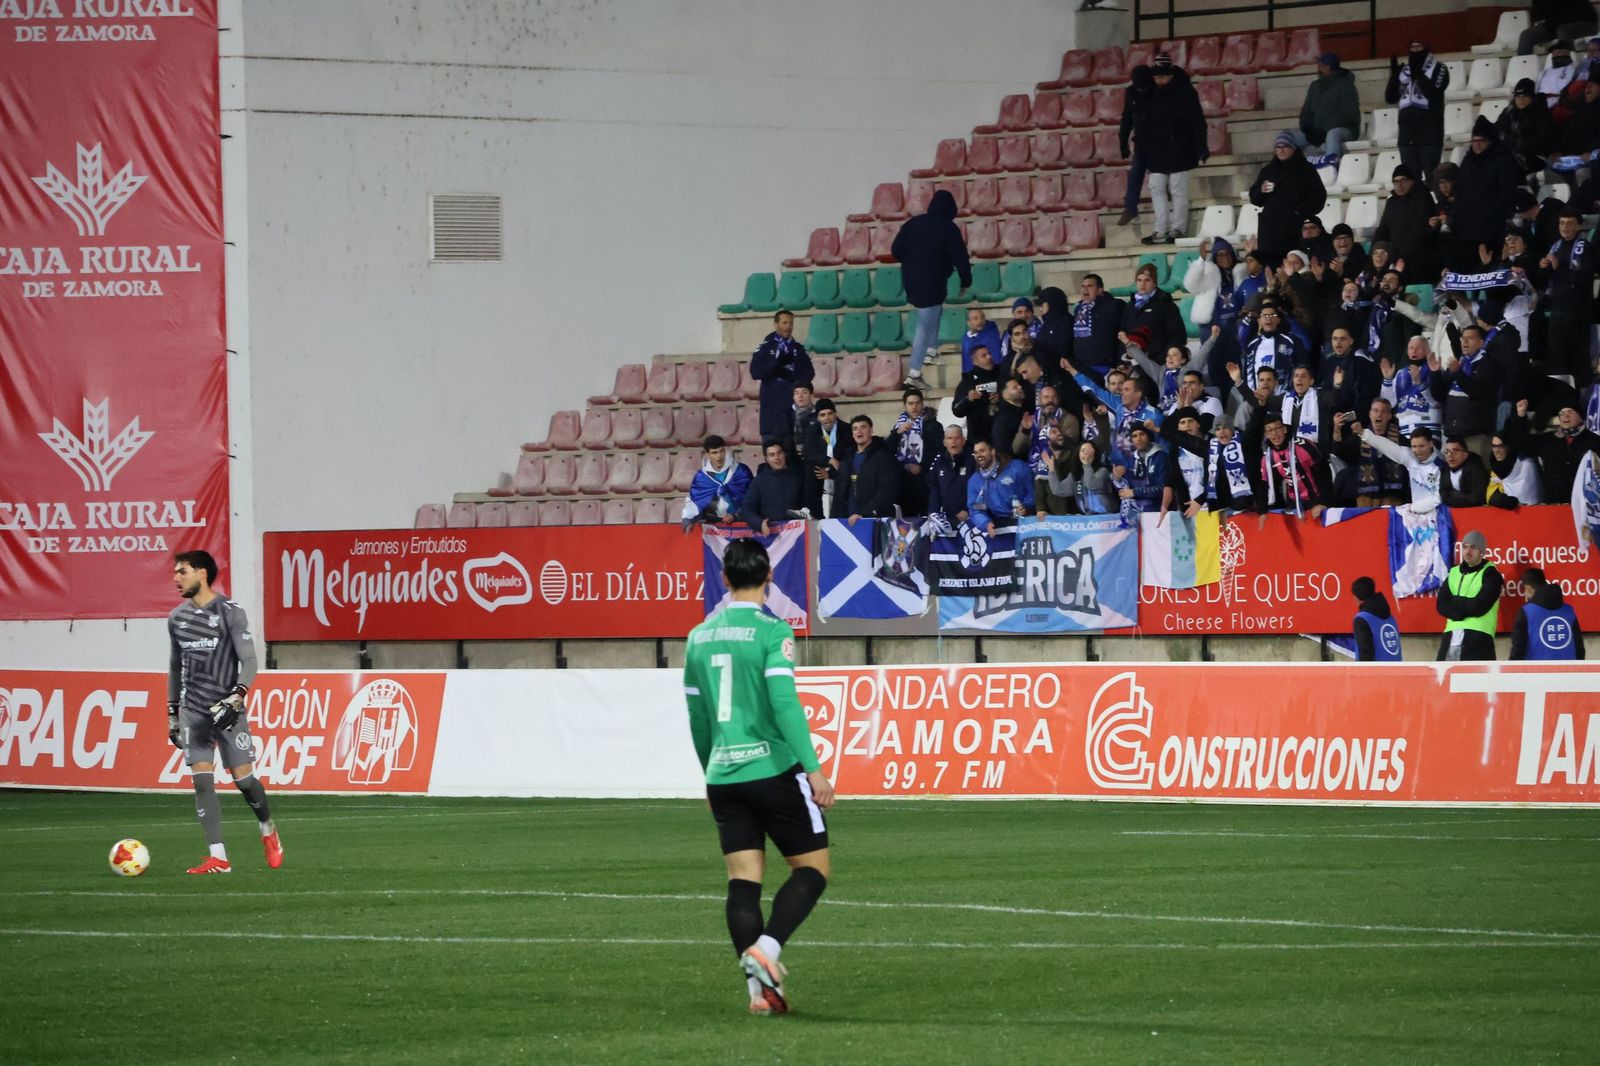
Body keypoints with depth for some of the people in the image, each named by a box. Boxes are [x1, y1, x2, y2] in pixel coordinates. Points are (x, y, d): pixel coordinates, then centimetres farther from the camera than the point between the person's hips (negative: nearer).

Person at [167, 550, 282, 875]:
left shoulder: (230, 613, -6)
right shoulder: (177, 618, 11)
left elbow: (249, 661, -9)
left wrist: (237, 696, -23)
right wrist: (172, 714, 19)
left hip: (227, 710, -4)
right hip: (193, 711, 4)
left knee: (243, 778, -5)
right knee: (202, 780, -8)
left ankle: (268, 830, 26)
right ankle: (218, 858, -10)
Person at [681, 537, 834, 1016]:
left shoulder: (699, 637, 10)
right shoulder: (771, 632, -9)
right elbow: (784, 702, -18)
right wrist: (813, 768, -17)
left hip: (723, 776, 5)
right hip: (773, 769, -5)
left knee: (743, 879, 4)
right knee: (814, 866, 5)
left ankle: (758, 987, -3)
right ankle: (767, 949, -15)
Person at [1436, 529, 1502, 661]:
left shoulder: (1490, 574, 0)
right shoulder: (1454, 573, 18)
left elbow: (1479, 606, -13)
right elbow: (1441, 605, 6)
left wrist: (1455, 601, 0)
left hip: (1478, 639, -6)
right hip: (1451, 639, 6)